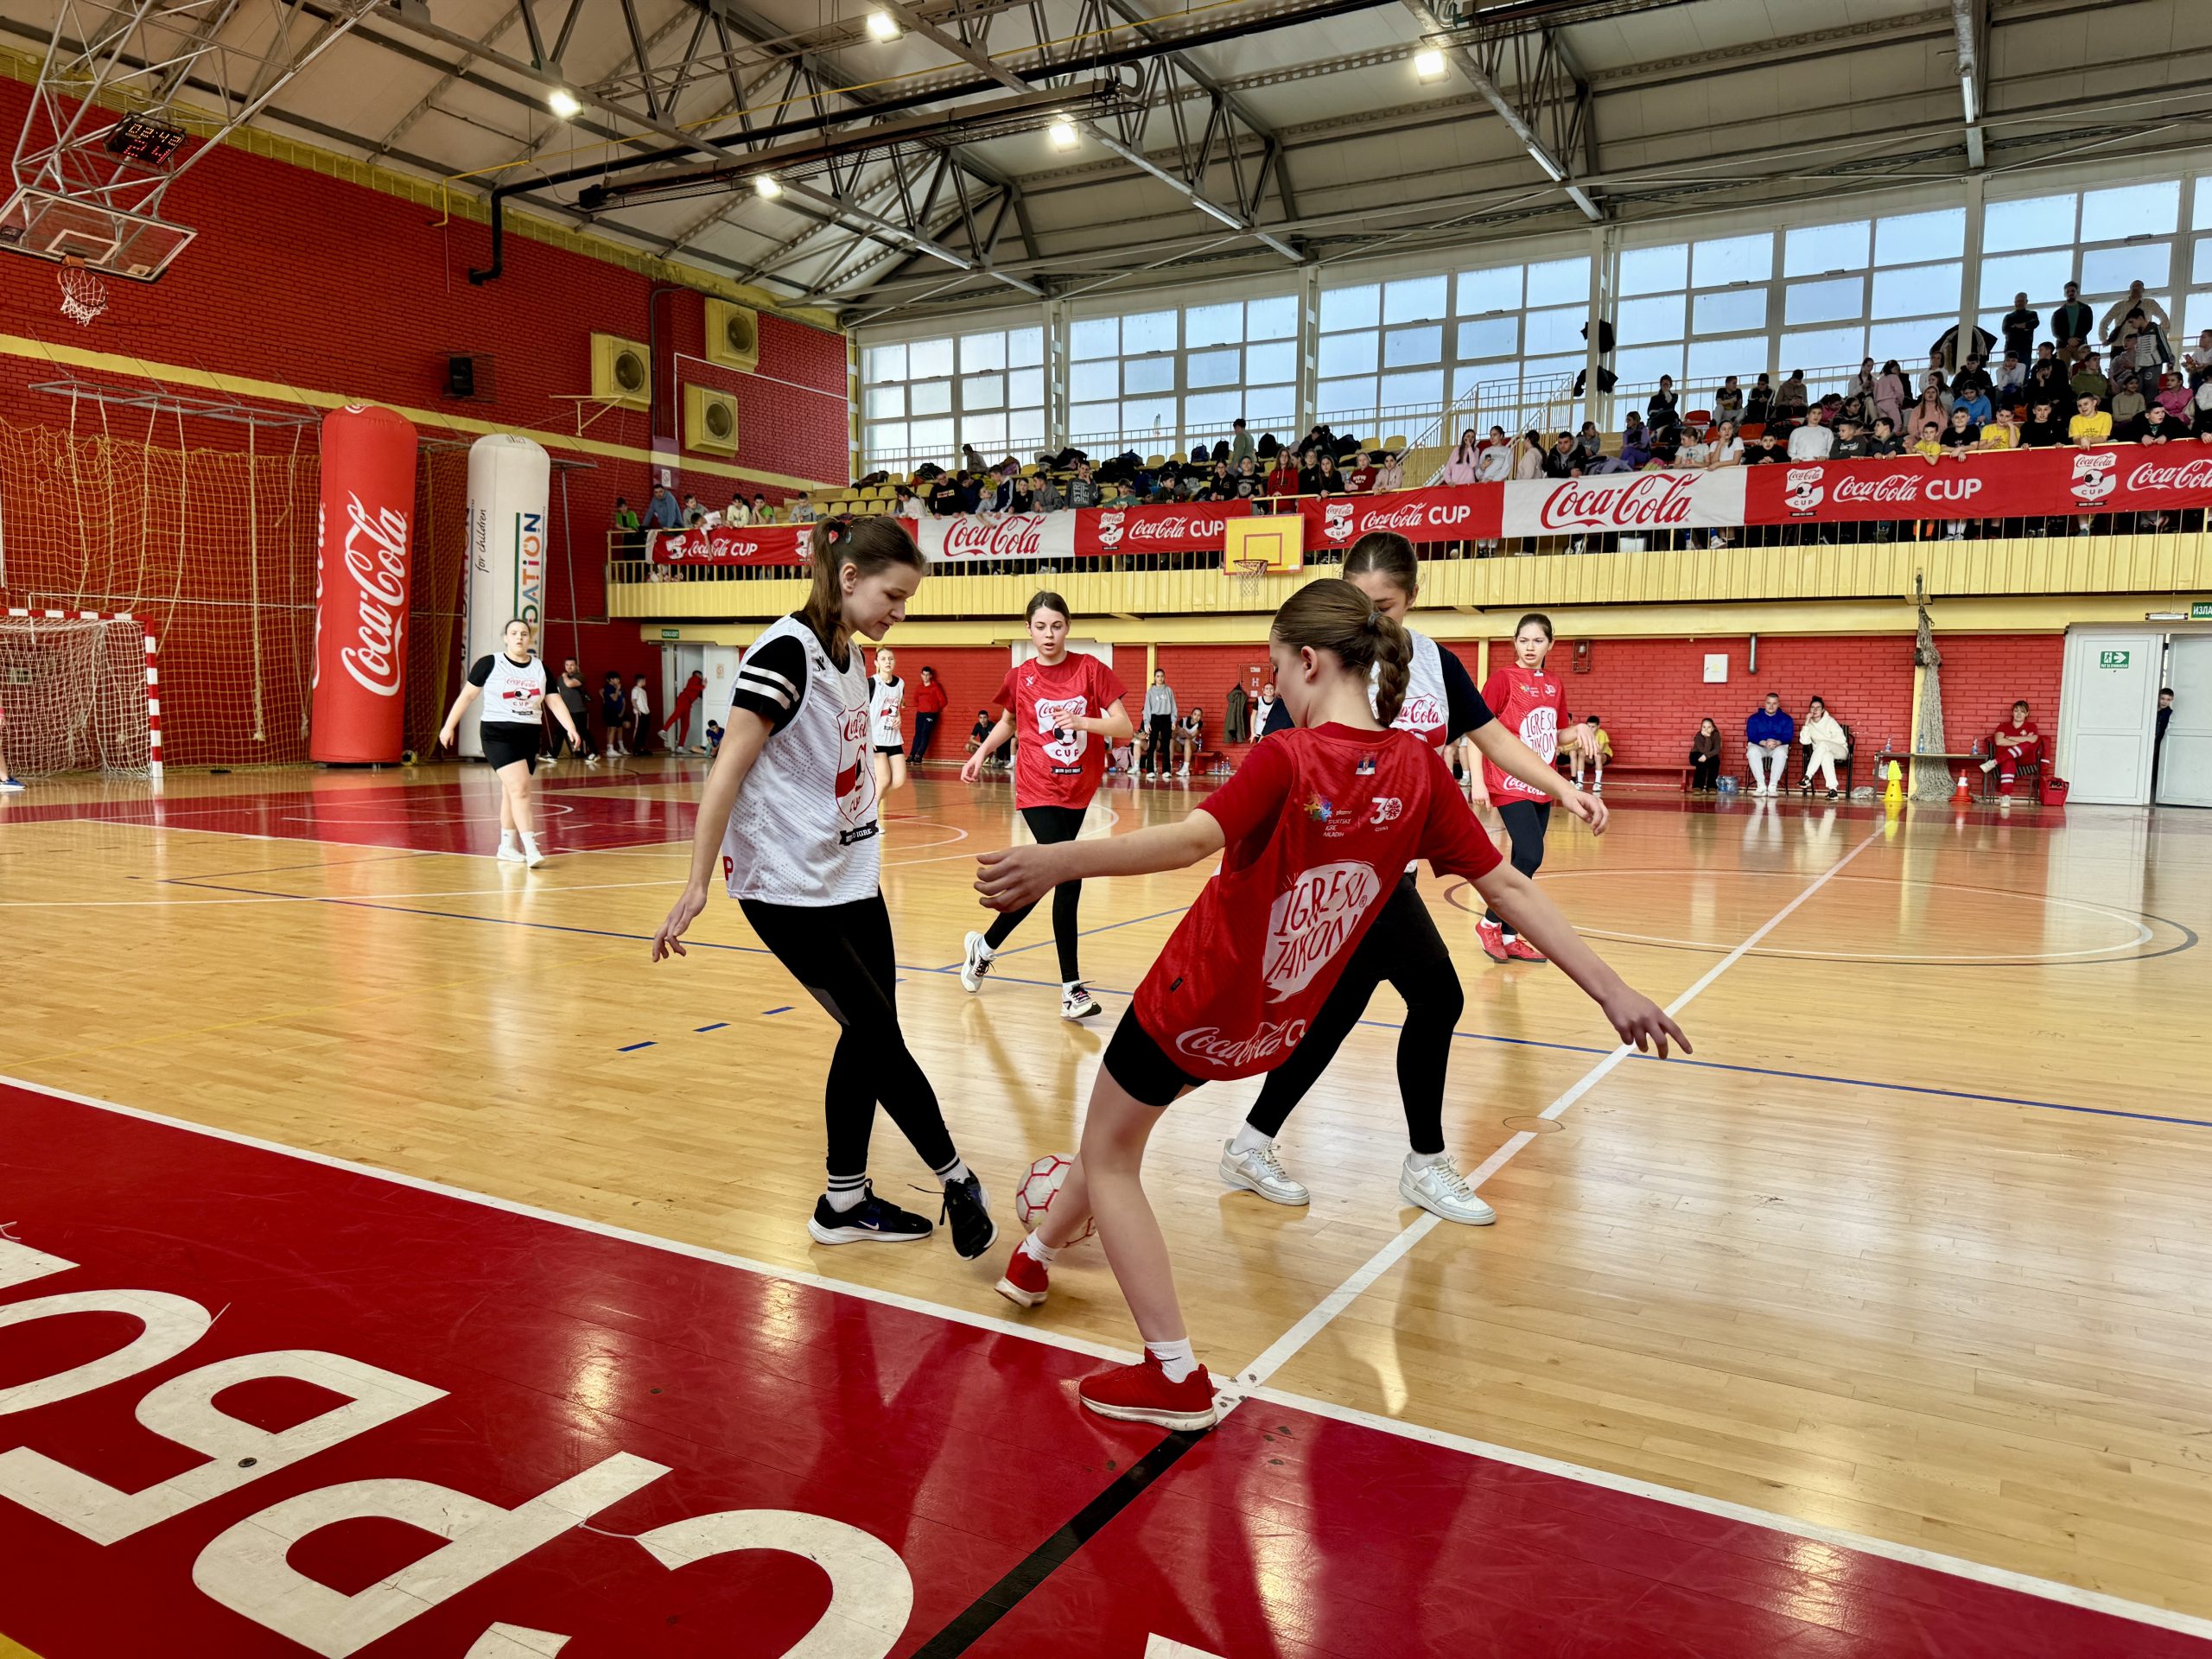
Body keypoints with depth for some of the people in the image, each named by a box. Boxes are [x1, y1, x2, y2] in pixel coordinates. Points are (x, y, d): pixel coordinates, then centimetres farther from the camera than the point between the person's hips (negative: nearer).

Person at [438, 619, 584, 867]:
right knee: (519, 788, -17)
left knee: (511, 791, 14)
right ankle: (531, 849, -21)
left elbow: (555, 701, 4)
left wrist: (570, 728, -9)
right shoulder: (490, 664, -3)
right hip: (498, 734, -5)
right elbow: (467, 695, 1)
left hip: (529, 736, 5)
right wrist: (449, 726, 0)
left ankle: (507, 846, 25)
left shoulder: (540, 668, 7)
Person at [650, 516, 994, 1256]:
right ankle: (957, 1181, 14)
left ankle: (845, 1202, 23)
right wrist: (696, 887, -20)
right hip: (789, 888, -8)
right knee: (878, 1036, -2)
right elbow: (727, 770, -19)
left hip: (850, 877, 8)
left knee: (869, 1035, 10)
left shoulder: (850, 656, 8)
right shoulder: (785, 651, -18)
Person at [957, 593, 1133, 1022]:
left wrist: (1081, 721, -24)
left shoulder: (1090, 669, -4)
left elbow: (1125, 728, -9)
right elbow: (1009, 720, 20)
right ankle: (1072, 989, -8)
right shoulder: (1020, 677, 0)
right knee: (1069, 879, -16)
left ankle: (984, 946, 36)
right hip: (1038, 788, -2)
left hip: (1077, 789, 2)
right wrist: (981, 753, 7)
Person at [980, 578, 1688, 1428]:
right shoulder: (1418, 768, -7)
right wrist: (1613, 990, -2)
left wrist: (1057, 862, -51)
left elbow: (1192, 839, -40)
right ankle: (1037, 1254, 51)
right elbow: (1507, 886, -8)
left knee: (1108, 1159, 13)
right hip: (1273, 1025, 7)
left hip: (1194, 1004, -7)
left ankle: (1177, 1377, 10)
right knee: (1116, 1131, 30)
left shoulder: (1287, 760, -23)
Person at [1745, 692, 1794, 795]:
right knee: (1752, 751, -37)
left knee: (1781, 752, -38)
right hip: (1758, 746, 0)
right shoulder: (1754, 718, 10)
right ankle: (1761, 786, -36)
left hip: (1778, 746, 0)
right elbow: (1751, 736, -3)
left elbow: (1788, 736, -2)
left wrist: (1777, 743, -25)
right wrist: (1764, 743, -24)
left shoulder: (1786, 719, 10)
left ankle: (1773, 786, -36)